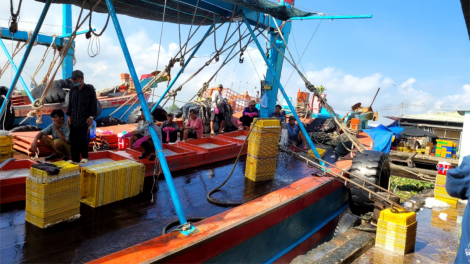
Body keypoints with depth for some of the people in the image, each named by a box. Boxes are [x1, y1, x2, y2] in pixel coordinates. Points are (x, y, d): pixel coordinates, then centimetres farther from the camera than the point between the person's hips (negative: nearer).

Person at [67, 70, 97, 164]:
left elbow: (93, 104, -3)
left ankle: (84, 157, 10)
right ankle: (75, 159, 14)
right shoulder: (72, 90, 12)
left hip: (84, 119, -5)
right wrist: (68, 115, 10)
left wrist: (91, 116, -8)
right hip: (73, 119, 5)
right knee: (73, 140, 4)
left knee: (81, 138, -10)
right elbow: (70, 104, 19)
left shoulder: (90, 89, -2)